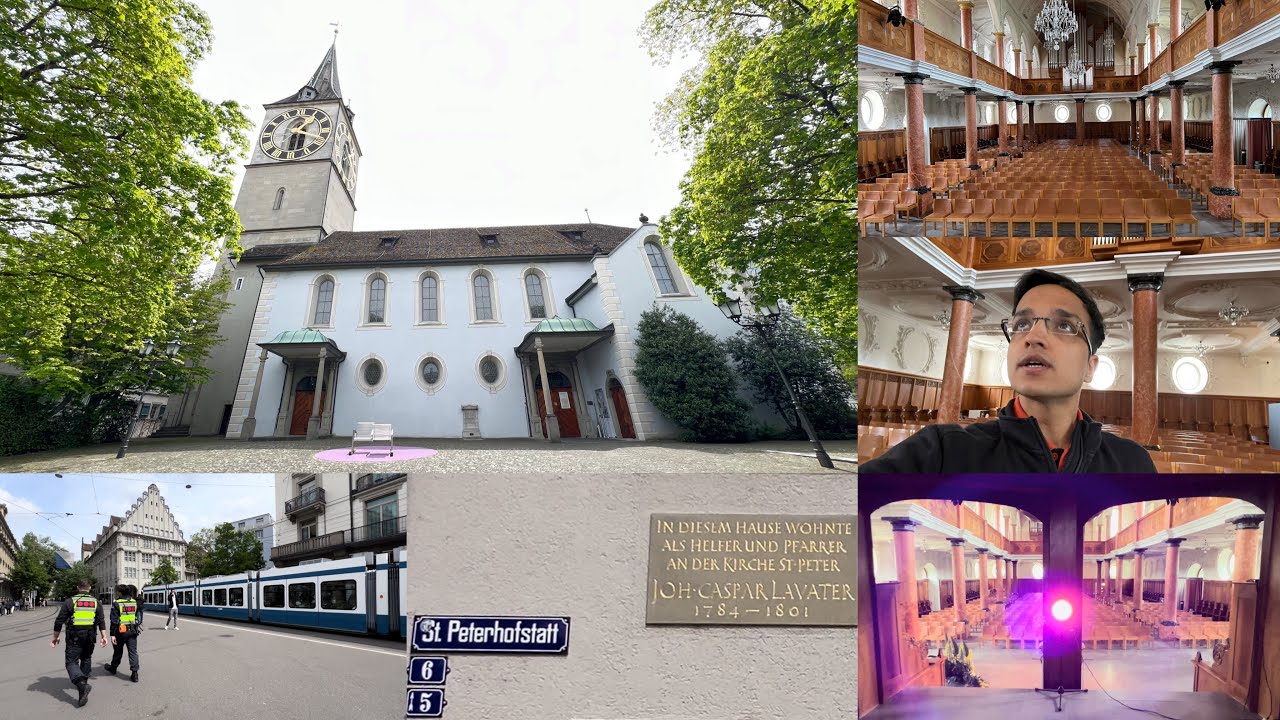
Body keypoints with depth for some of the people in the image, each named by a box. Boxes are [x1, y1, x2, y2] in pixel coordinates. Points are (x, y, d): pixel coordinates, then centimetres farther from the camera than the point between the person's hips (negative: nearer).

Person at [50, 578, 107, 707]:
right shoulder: (96, 602, 3)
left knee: (72, 662, -3)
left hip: (74, 638, -3)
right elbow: (101, 621, 0)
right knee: (86, 659, 23)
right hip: (89, 637, 3)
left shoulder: (70, 601, -4)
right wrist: (104, 636, 5)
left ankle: (81, 684, -25)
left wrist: (55, 638, 6)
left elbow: (59, 621, -4)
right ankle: (83, 681, 33)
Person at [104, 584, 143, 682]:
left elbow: (114, 621, -13)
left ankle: (113, 668, 39)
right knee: (133, 652, 3)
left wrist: (112, 635, -11)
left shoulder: (116, 604, -11)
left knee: (118, 651, 17)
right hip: (132, 631, 3)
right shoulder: (135, 602, 3)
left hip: (121, 631, -3)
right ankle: (134, 672, -4)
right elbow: (139, 617, 10)